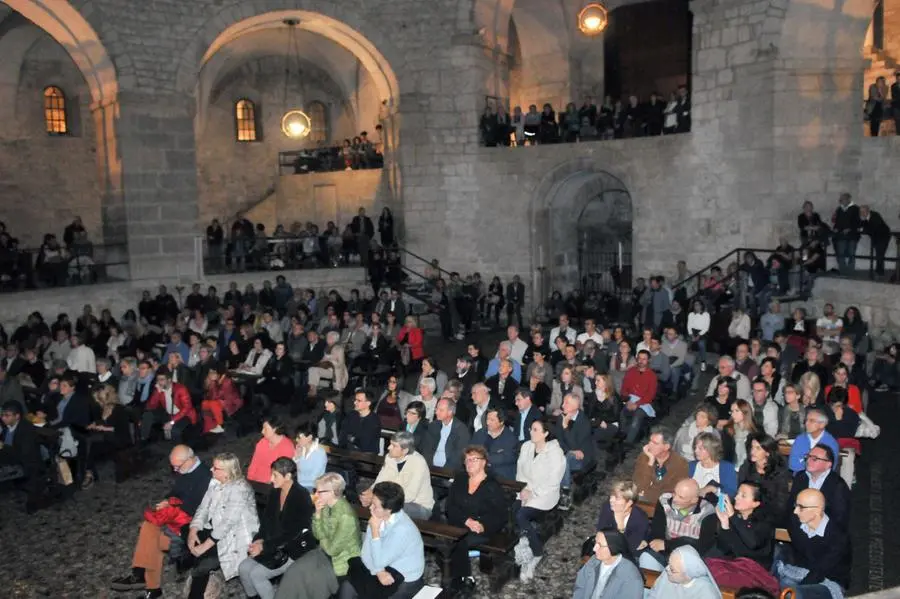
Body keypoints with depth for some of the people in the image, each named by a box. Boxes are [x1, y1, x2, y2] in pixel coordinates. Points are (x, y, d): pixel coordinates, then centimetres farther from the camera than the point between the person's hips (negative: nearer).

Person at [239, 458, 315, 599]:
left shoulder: (301, 497, -21)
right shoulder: (275, 492, 2)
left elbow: (292, 533, -22)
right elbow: (267, 520, 7)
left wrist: (264, 546, -21)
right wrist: (259, 540, -11)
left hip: (295, 549, -7)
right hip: (275, 546, 7)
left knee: (256, 574, -15)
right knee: (243, 568, -4)